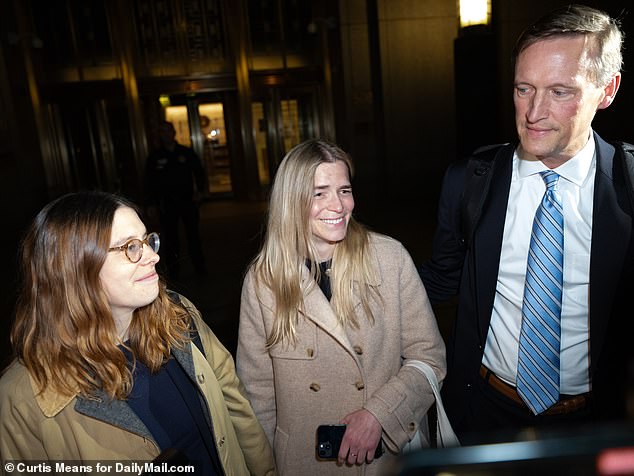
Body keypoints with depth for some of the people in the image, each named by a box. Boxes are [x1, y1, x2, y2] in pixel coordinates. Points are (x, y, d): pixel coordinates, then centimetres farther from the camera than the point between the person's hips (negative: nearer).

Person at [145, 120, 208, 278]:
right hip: (166, 203, 0)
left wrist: (200, 190, -3)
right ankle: (173, 270, 13)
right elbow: (150, 181, 7)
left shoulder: (187, 153, 6)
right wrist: (151, 203, 2)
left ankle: (200, 267, 15)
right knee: (170, 237, 4)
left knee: (193, 235, 5)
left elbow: (199, 171, 11)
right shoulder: (154, 157, 5)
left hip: (188, 200, 0)